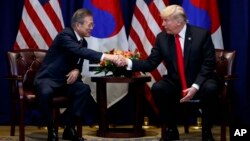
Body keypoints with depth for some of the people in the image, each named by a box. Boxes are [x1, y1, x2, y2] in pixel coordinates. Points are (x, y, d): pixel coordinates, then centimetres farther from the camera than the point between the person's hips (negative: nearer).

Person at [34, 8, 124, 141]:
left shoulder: (83, 41, 6)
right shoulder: (65, 35, -20)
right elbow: (80, 51, -37)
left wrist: (77, 70, -12)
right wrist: (106, 57, -48)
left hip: (65, 79, 7)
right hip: (48, 78, -7)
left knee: (84, 89, -21)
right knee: (46, 93, -39)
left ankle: (70, 128, -12)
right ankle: (51, 129, -17)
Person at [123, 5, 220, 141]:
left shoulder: (201, 34, -11)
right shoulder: (162, 37, -2)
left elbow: (209, 64, -13)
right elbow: (150, 63, -2)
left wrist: (195, 86, -24)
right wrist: (129, 62, -19)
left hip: (200, 82, -3)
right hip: (175, 83, 3)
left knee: (210, 88, -35)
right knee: (157, 88, -26)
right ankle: (171, 129, -6)